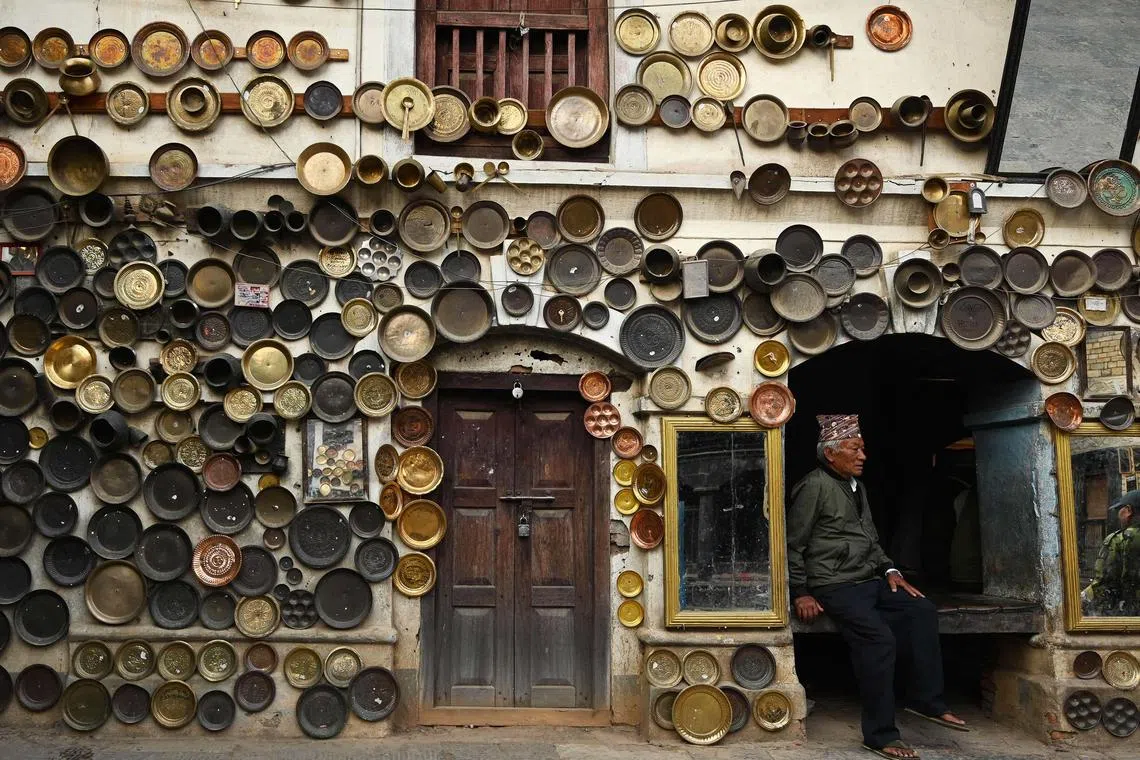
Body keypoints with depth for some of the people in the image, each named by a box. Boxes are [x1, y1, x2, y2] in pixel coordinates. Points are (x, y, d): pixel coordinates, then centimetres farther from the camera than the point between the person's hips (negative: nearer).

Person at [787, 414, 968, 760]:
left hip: (869, 581, 9)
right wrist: (801, 594, -12)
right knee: (880, 637, -26)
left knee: (922, 610, -9)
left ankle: (927, 700, -2)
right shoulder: (814, 486, -9)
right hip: (835, 586, -9)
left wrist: (889, 570, 11)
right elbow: (793, 546, -8)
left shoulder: (856, 486, 18)